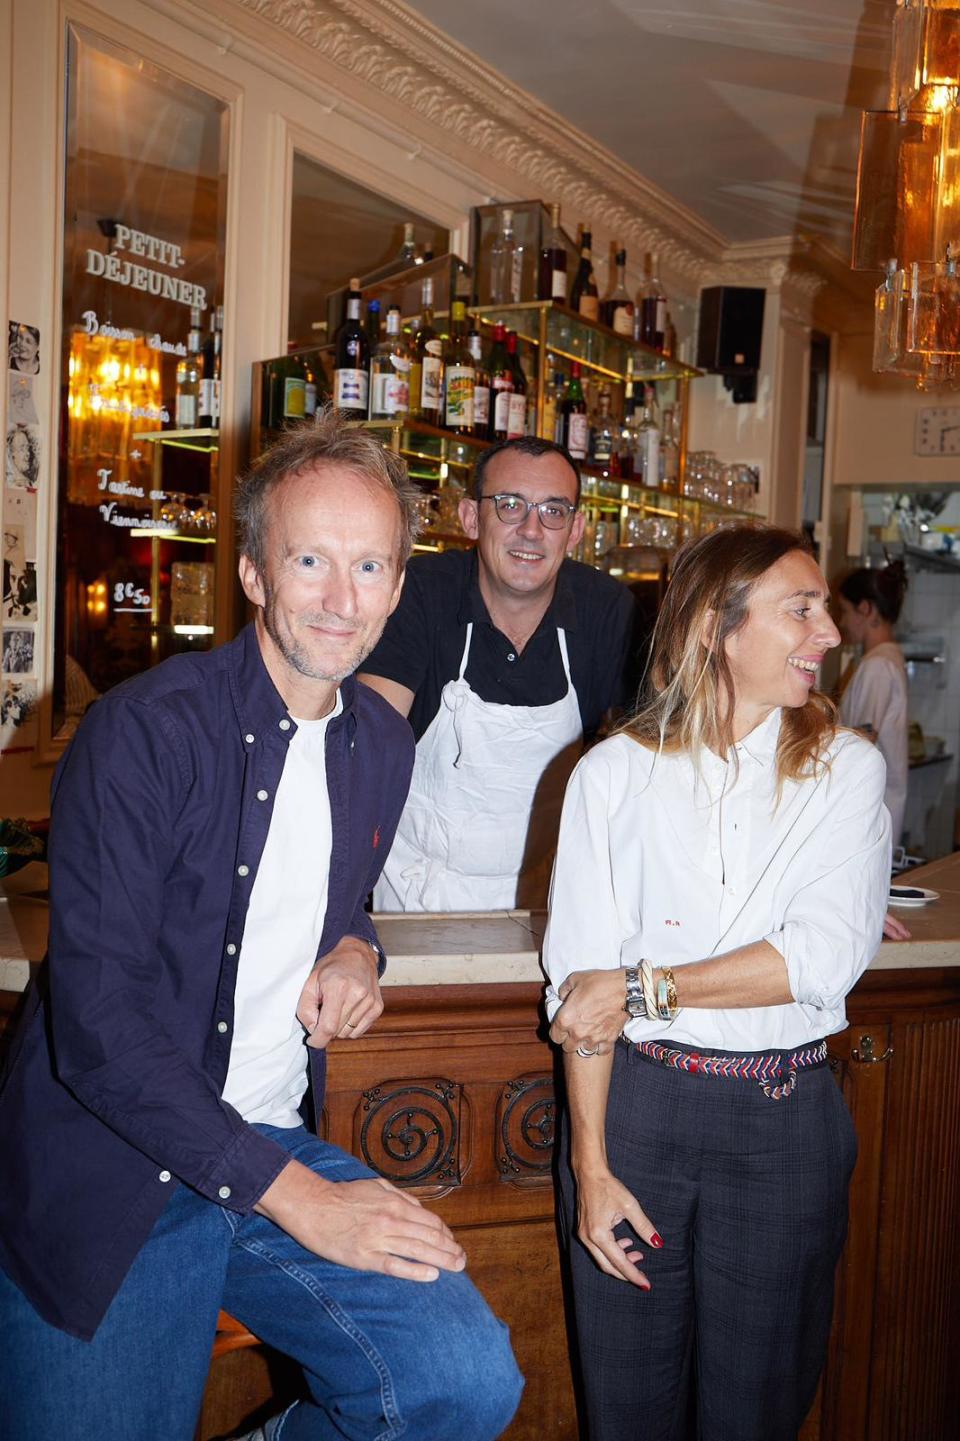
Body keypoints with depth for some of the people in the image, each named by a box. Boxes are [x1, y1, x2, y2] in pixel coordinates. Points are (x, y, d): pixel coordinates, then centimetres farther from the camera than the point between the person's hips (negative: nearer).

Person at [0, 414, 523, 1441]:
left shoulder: (385, 746, 5)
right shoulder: (143, 731, -16)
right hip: (110, 1182, -4)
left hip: (276, 1148, 5)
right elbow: (96, 1020, -19)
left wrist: (355, 951, -2)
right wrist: (293, 1196, -20)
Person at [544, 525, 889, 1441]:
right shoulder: (615, 772, -2)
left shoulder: (847, 770, 0)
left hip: (785, 1123, 1)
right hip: (635, 1104, 0)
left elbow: (825, 957, -13)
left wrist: (645, 987, -14)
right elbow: (580, 983, -5)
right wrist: (590, 1165, -9)